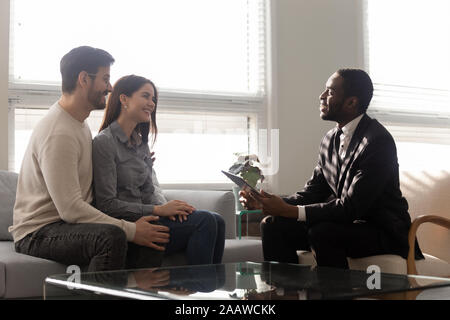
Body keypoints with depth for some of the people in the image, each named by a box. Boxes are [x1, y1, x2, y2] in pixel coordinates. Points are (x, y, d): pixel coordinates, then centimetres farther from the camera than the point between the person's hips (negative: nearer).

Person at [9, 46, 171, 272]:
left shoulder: (79, 124, 14)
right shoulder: (58, 133, -20)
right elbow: (70, 209, -25)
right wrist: (131, 230, -23)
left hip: (68, 225, 10)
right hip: (38, 233, -10)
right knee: (112, 236, -35)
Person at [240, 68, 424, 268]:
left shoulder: (378, 141, -20)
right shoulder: (331, 139, 8)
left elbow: (351, 208, -24)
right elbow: (314, 191, 10)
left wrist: (291, 211, -26)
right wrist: (265, 202, -6)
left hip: (384, 232, -8)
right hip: (346, 223, 8)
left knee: (321, 233, -34)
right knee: (272, 225, -5)